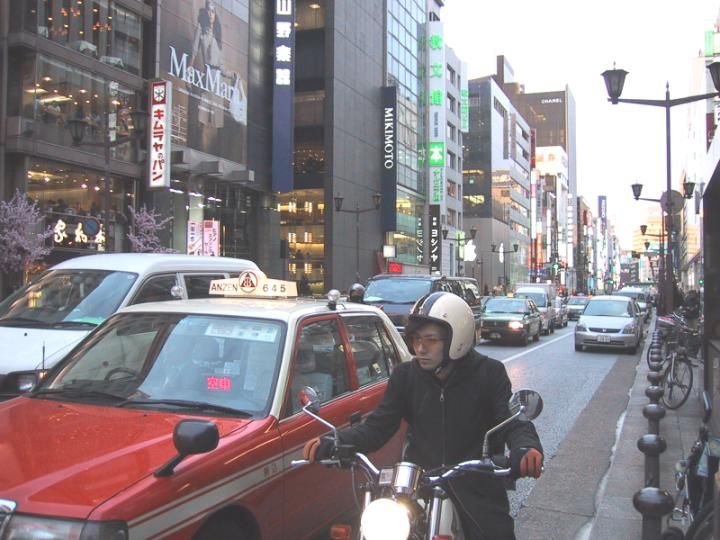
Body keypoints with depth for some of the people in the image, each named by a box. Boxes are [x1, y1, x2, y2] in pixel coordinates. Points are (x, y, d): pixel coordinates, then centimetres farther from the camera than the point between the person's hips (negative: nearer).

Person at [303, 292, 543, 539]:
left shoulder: (489, 373, -5)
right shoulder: (405, 375, 3)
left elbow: (512, 422, -9)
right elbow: (378, 426, 1)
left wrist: (526, 447, -34)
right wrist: (331, 444, -16)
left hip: (476, 490, -2)